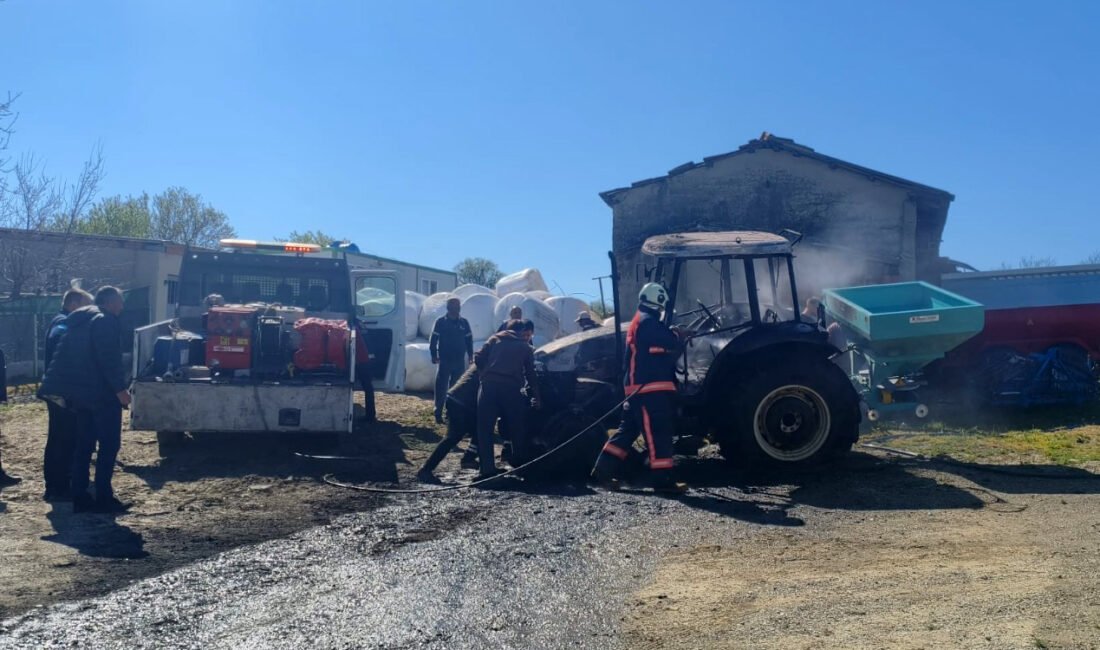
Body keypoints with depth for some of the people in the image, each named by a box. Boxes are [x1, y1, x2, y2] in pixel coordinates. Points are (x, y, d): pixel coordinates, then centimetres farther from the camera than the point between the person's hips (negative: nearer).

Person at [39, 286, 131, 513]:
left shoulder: (78, 321, 17)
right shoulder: (106, 321, -11)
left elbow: (66, 356, 17)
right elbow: (109, 359, -20)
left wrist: (62, 388, 19)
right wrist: (120, 388, -20)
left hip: (80, 390, 9)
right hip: (101, 392, -9)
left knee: (84, 444, 11)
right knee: (109, 443, -3)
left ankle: (80, 497, 12)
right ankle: (103, 498, -3)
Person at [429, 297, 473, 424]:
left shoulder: (464, 322, 5)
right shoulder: (440, 321, -4)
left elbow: (469, 340, 10)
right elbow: (433, 340, -4)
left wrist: (470, 355, 6)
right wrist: (434, 355, -10)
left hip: (459, 361, 3)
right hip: (444, 361, -3)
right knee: (441, 388, -3)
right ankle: (438, 414, 1)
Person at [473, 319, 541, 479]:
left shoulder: (495, 339, 20)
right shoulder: (525, 347, 20)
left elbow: (478, 358, 7)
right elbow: (531, 374, 19)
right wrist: (537, 397, 25)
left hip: (489, 385, 0)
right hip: (511, 388, 0)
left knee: (485, 427, 3)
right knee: (517, 428, 15)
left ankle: (487, 467, -3)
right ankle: (520, 463, 23)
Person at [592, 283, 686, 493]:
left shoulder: (639, 322, 21)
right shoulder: (649, 322, -12)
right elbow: (671, 344, -12)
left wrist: (672, 335, 14)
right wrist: (676, 335, 9)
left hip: (638, 387, 10)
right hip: (651, 387, -10)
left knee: (629, 429, 12)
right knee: (658, 432, -8)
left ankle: (604, 469, 12)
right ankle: (663, 479, -6)